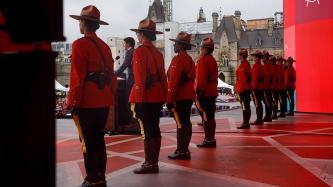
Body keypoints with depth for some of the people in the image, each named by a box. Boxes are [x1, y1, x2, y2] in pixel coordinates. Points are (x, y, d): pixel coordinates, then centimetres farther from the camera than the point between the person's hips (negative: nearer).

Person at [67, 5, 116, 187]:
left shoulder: (79, 44, -8)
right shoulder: (105, 46, 12)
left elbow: (77, 76, -14)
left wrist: (73, 102, -10)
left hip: (86, 103, -7)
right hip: (104, 102, 7)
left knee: (87, 142, 2)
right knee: (99, 138, 15)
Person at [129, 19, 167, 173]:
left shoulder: (140, 51, -11)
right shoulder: (158, 53, 13)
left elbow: (140, 79, -17)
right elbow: (163, 77, 14)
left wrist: (138, 100, -16)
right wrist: (164, 97, 18)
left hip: (144, 99, -8)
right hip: (157, 98, 8)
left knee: (146, 132, -3)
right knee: (155, 130, 12)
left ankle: (150, 164, 3)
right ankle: (154, 162, 22)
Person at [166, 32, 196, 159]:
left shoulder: (178, 59, -14)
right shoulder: (189, 59, 16)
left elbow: (173, 82, -19)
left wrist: (170, 99, -18)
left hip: (180, 97, -10)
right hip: (188, 96, 10)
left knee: (181, 124, -6)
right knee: (186, 123, 13)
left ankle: (182, 151, -1)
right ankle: (184, 150, 21)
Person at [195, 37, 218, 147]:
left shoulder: (203, 60, -13)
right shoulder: (212, 60, 17)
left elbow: (201, 78, -19)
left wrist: (199, 93, -18)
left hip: (205, 94, -10)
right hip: (212, 93, 10)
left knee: (206, 118, -5)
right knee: (210, 117, 13)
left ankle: (208, 140, -2)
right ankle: (211, 139, 21)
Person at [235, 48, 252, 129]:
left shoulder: (242, 65, -16)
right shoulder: (247, 64, 14)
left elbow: (242, 79, -20)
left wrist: (240, 90, -18)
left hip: (243, 89, -10)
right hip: (247, 88, 10)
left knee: (245, 107, -7)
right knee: (247, 106, 12)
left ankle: (245, 123, -4)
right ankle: (246, 123, 19)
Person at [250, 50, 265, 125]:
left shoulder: (256, 65, -13)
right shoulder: (261, 66, 16)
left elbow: (255, 77, -18)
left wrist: (254, 87, -17)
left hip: (256, 87, -10)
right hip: (260, 87, 10)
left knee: (257, 104, -7)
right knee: (259, 104, 11)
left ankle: (259, 120, -5)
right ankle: (260, 120, 16)